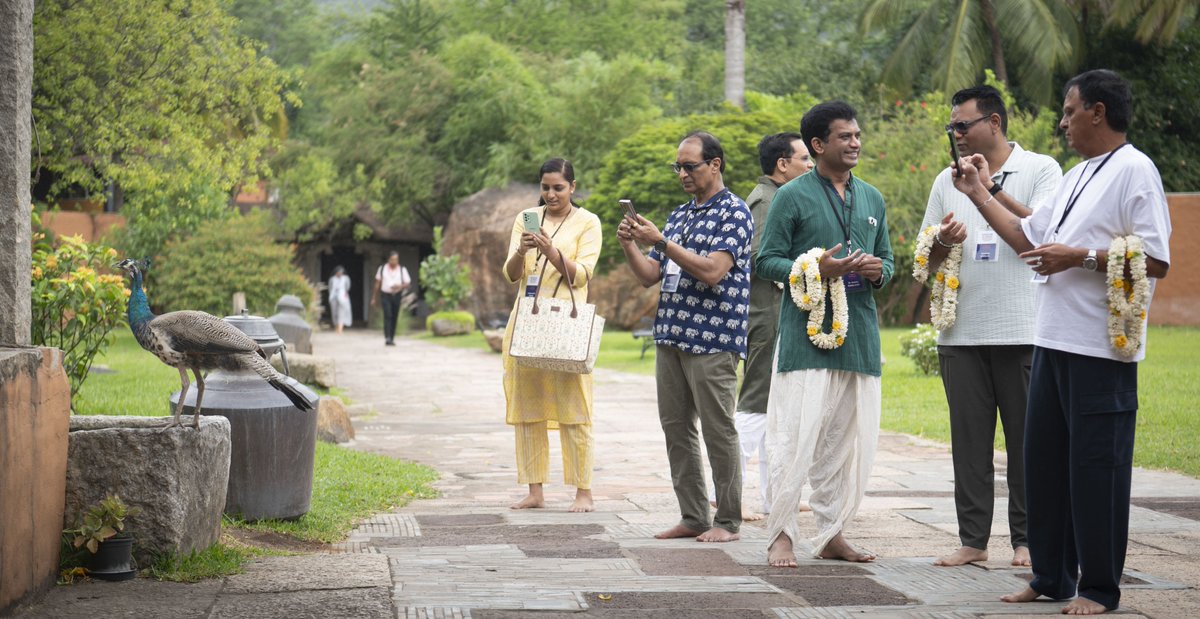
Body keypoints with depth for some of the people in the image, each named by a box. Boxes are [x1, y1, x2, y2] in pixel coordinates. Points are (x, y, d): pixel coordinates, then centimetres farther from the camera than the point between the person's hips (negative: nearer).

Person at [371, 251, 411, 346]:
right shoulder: (382, 269, 4)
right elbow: (377, 284, 10)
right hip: (386, 295, -1)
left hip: (397, 296, 1)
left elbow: (408, 283, 3)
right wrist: (374, 298, 10)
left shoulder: (402, 270, 3)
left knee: (394, 317, 5)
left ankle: (392, 338, 16)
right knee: (387, 316, -15)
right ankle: (387, 338, -22)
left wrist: (400, 286, -19)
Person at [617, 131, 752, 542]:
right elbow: (649, 276, 17)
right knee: (676, 428, 8)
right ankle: (692, 517, 16)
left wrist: (661, 242, -19)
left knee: (718, 431, -3)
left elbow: (712, 271, -19)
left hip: (712, 340, -8)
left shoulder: (734, 212, -5)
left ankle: (728, 522, 5)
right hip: (670, 335, 8)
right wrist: (629, 245, -1)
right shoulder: (679, 215, 19)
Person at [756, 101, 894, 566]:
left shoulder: (871, 198, 17)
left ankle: (831, 534, 18)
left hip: (859, 334, 6)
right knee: (795, 438, -9)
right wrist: (816, 269, -18)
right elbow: (766, 261, -3)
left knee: (852, 441, 8)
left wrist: (878, 270, -2)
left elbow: (887, 259, 22)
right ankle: (782, 536, 0)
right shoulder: (793, 196, -1)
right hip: (807, 334, -6)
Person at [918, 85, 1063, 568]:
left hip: (1022, 329, -4)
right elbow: (929, 260, 17)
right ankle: (973, 540, 11)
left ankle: (1026, 538, 11)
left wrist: (992, 189, -16)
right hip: (961, 331, 4)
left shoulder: (1040, 170, 2)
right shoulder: (948, 180, 14)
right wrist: (943, 242, -6)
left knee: (1025, 438, 2)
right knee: (969, 441, 5)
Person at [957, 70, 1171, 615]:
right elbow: (1028, 239, 24)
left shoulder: (1134, 171, -9)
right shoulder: (1076, 176, 18)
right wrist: (978, 194, 21)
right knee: (1043, 460, 12)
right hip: (1054, 342, 9)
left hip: (1100, 349, -9)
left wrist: (1079, 256, -17)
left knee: (1095, 467, -1)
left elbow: (1156, 261, -17)